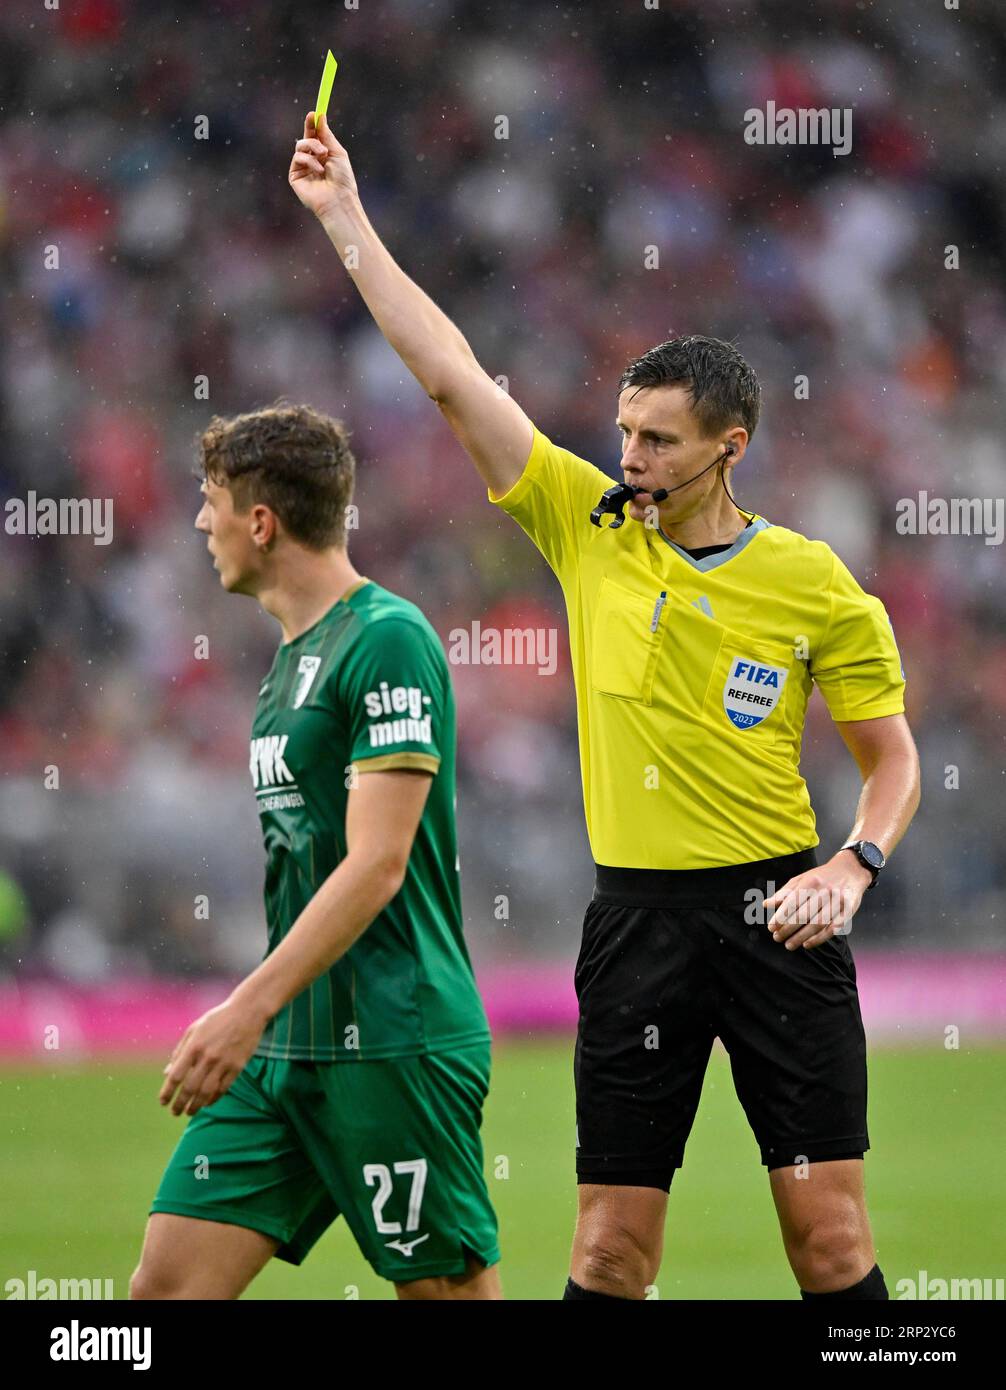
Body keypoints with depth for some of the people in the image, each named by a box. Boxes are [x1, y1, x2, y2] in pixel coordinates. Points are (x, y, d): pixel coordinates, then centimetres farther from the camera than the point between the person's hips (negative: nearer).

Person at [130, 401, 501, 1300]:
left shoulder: (387, 639, -12)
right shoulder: (295, 656, 17)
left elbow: (378, 865, -19)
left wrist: (250, 1007, -24)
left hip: (391, 1047, -9)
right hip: (285, 1049, 9)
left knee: (448, 1289, -2)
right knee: (169, 1284, -1)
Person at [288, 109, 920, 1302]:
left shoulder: (813, 586, 0)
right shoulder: (588, 526, 5)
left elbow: (892, 758, 8)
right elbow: (450, 375, 3)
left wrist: (854, 866, -11)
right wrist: (344, 219, 0)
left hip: (774, 911, -2)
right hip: (637, 919, 2)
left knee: (827, 1230, -4)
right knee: (612, 1248, 1)